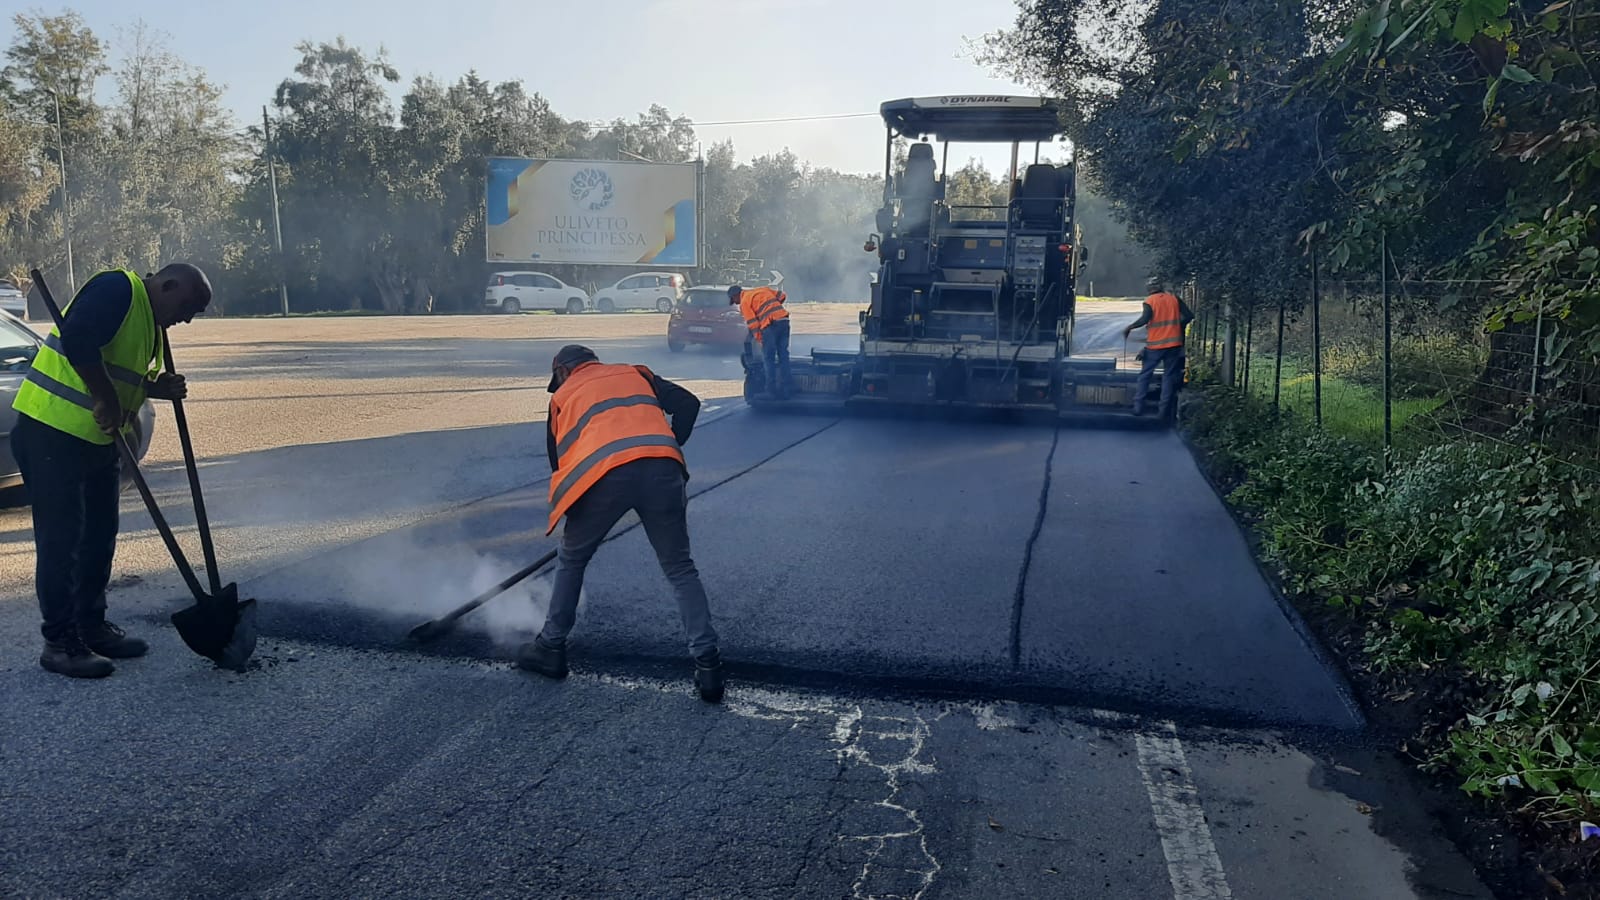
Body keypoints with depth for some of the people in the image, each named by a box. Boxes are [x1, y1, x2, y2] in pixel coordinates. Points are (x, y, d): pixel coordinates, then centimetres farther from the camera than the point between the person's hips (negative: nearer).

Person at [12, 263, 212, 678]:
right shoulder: (117, 289, -14)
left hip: (98, 439, 10)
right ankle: (60, 643, 6)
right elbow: (78, 341, -29)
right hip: (53, 433, -10)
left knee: (99, 538, 15)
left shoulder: (149, 321, 16)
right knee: (60, 540, -3)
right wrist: (109, 400, -22)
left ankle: (92, 627, 27)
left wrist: (157, 388, 2)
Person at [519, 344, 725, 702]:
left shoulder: (563, 395, 29)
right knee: (680, 569, 13)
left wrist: (571, 511, 41)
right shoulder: (635, 373, 32)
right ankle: (706, 662, 3)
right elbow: (688, 403, 18)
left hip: (604, 474, -1)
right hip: (662, 469, 1)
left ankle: (551, 649, 32)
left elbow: (558, 457, 30)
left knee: (571, 561, 23)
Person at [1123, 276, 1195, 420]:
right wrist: (1179, 325, 18)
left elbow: (1145, 319, -19)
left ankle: (1138, 407, 4)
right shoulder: (1174, 298, 6)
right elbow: (1189, 315, 2)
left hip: (1155, 345, -2)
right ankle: (1164, 411, 3)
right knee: (1169, 376, 7)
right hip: (1174, 343, 2)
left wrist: (1129, 328, -7)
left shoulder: (1150, 300, -4)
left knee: (1145, 375, 9)